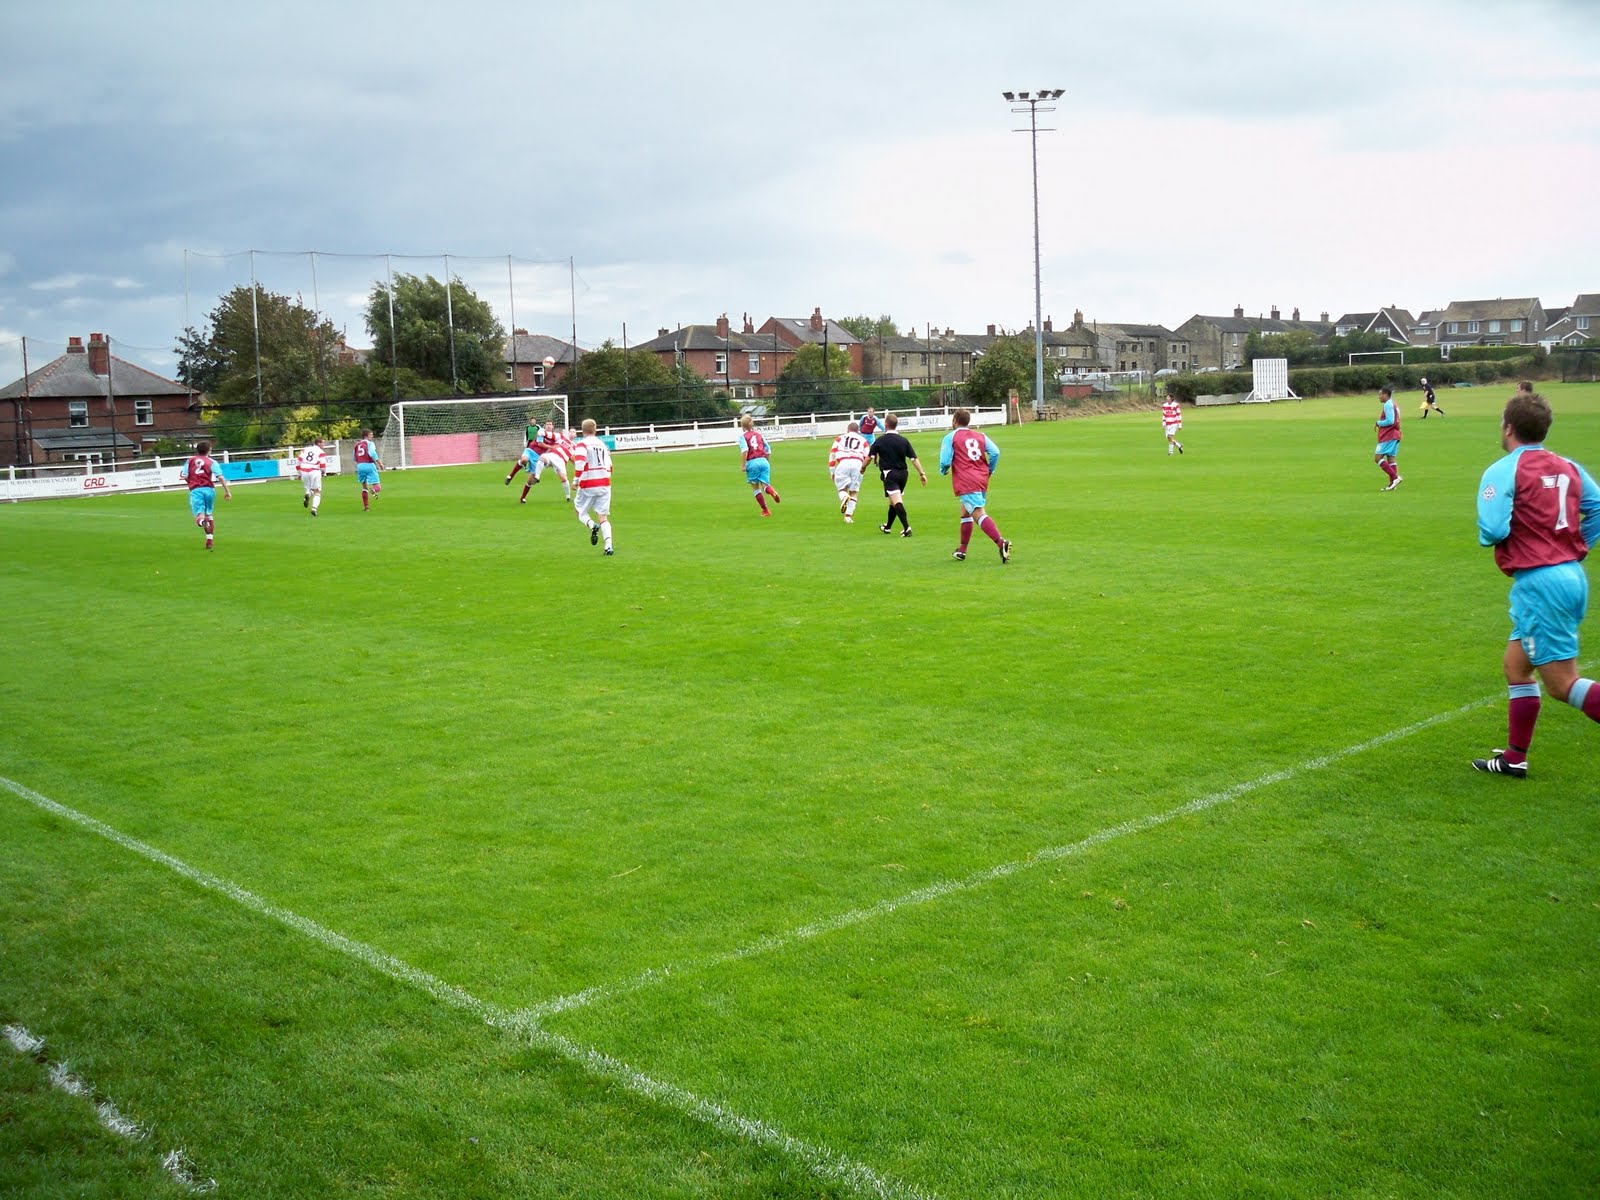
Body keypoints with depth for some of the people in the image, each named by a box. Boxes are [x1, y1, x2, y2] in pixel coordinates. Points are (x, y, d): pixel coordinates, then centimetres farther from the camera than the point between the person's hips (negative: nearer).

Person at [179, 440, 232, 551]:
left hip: (195, 490, 0)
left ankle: (202, 521, -46)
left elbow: (184, 477, 6)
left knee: (199, 516, -8)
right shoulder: (212, 462, 7)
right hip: (209, 489, 0)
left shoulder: (190, 460, 13)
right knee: (210, 515, 19)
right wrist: (227, 491, -6)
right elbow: (220, 477, -6)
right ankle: (209, 540, 14)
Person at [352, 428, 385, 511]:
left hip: (360, 466, 6)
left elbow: (355, 458, 24)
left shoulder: (357, 444, 18)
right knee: (378, 487, -6)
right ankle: (374, 490, -43)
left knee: (364, 487, 19)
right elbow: (372, 453, -19)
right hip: (369, 465, -6)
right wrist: (379, 462, -13)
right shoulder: (370, 443, -1)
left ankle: (365, 506, 17)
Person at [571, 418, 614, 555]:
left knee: (580, 511, 15)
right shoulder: (603, 444, 15)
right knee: (603, 517, 4)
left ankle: (592, 526, -18)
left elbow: (580, 462, -21)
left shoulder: (582, 444, -3)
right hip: (605, 484, 4)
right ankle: (608, 546, -13)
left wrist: (576, 480, -15)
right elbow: (609, 466, 20)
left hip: (588, 485, -4)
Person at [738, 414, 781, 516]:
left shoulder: (743, 435, 1)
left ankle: (765, 510, 11)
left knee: (755, 488, 11)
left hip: (752, 462, -3)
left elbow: (744, 450, -16)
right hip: (764, 461, 3)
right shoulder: (759, 434, 15)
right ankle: (772, 492, -35)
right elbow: (768, 450, 15)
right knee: (765, 485, 1)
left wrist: (743, 465, -10)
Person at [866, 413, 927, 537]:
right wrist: (922, 473, 2)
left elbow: (869, 457, -3)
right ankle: (887, 527, 36)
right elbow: (914, 458, -1)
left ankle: (906, 528, -29)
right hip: (903, 473, 5)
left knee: (897, 502, -14)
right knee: (894, 502, 19)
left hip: (889, 473, -5)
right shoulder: (904, 440, 2)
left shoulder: (880, 441, -6)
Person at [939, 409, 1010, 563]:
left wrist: (943, 471, 13)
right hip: (982, 481, 7)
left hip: (966, 483, -7)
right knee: (965, 512, 24)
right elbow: (995, 453, 0)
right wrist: (990, 471, 13)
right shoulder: (980, 436, 13)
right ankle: (962, 551, 30)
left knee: (979, 514, -17)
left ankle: (1001, 543, -37)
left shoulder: (950, 437, 1)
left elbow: (945, 461, -8)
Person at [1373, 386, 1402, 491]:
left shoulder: (1387, 405, -12)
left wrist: (1378, 423, -7)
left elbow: (1390, 421, -21)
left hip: (1388, 437, -10)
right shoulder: (1393, 405, 19)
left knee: (1377, 458, -10)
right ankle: (1392, 484, 4)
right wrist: (1379, 424, 12)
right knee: (1391, 459, 8)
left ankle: (1395, 477, -18)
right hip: (1394, 435, 10)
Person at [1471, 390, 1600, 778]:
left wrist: (1486, 537, 2)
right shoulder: (1568, 467, 10)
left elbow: (1493, 529, -21)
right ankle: (1514, 759, 25)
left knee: (1563, 684, -4)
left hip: (1538, 583, -8)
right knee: (1516, 665, 19)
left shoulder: (1502, 471, -11)